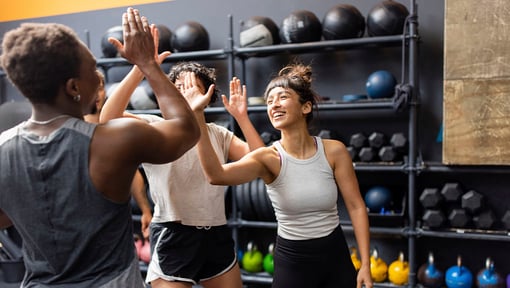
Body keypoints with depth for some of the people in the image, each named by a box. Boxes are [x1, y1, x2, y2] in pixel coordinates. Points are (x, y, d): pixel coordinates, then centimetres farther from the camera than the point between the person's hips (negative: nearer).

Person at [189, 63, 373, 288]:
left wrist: (365, 265, -8)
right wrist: (197, 115, -38)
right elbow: (216, 175, -32)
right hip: (291, 261, -1)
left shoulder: (334, 151, -10)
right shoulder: (268, 158, -15)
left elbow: (356, 206, -5)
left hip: (335, 257, 1)